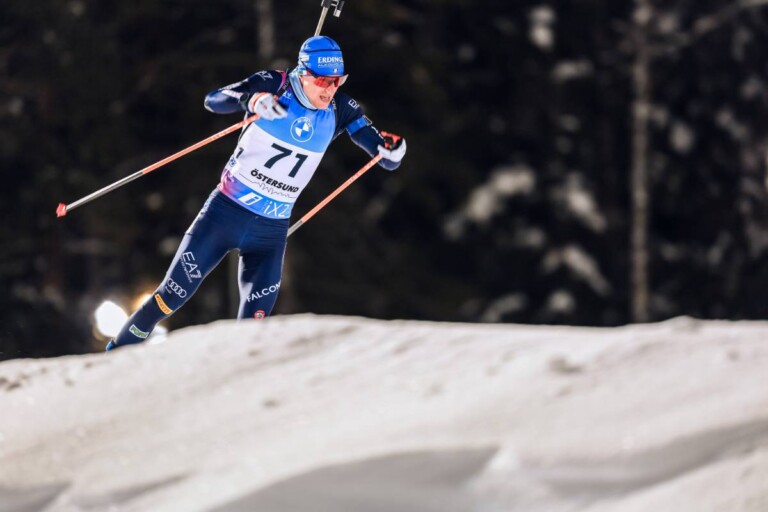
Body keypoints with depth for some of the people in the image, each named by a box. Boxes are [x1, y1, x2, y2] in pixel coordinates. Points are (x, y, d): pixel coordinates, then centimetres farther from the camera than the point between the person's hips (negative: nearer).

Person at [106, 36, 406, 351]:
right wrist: (250, 100, -43)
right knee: (173, 295, 1)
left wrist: (392, 150, -26)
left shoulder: (340, 111, -4)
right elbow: (213, 100, -22)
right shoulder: (273, 86, -13)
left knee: (253, 328, -4)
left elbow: (386, 160, -1)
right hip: (226, 211, -3)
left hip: (271, 230, 3)